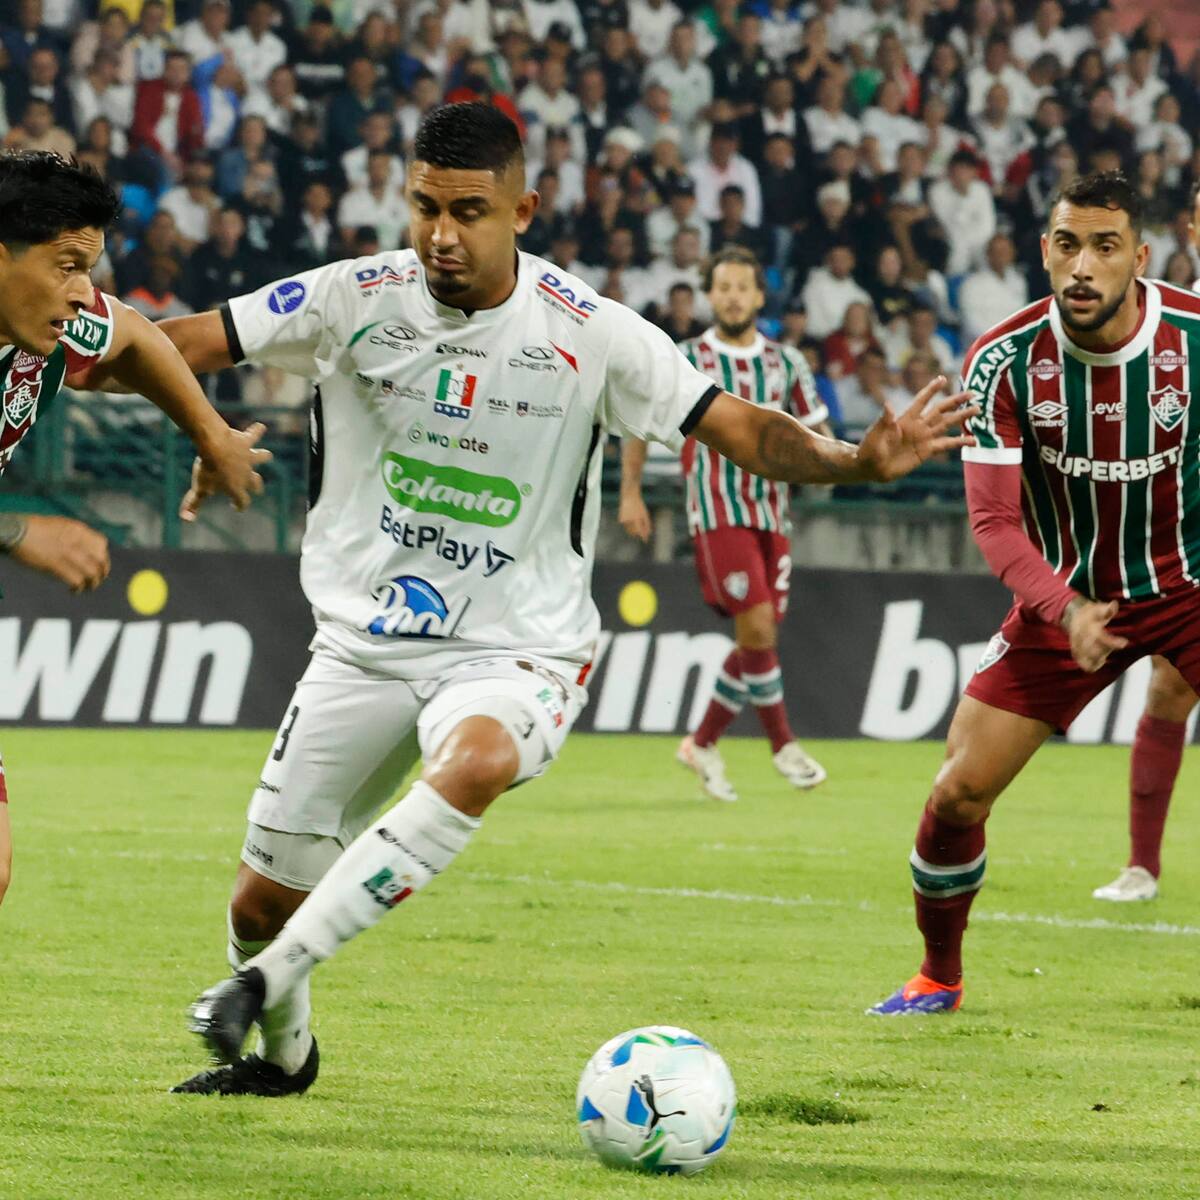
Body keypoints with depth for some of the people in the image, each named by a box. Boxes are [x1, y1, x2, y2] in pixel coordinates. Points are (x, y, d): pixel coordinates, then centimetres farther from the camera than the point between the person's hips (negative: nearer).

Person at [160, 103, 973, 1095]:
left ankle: (271, 975, -30)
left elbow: (744, 429, -11)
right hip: (365, 643, 3)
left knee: (476, 763, -39)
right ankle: (279, 1052, 41)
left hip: (516, 649, -3)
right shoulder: (357, 299, -7)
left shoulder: (589, 333, -11)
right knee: (263, 898, 6)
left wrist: (859, 460, -28)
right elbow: (182, 345, -4)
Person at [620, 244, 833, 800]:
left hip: (771, 516, 5)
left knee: (759, 640, 4)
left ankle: (703, 743, 19)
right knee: (757, 628, -17)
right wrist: (630, 493, 2)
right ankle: (782, 743, -4)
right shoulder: (684, 362, -1)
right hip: (718, 514, -5)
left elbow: (819, 434, 15)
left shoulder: (786, 363, 9)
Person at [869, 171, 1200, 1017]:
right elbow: (994, 518, -16)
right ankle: (940, 978, 22)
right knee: (958, 794, -3)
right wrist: (1066, 609, -32)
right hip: (1066, 595, 1)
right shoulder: (1004, 361, -17)